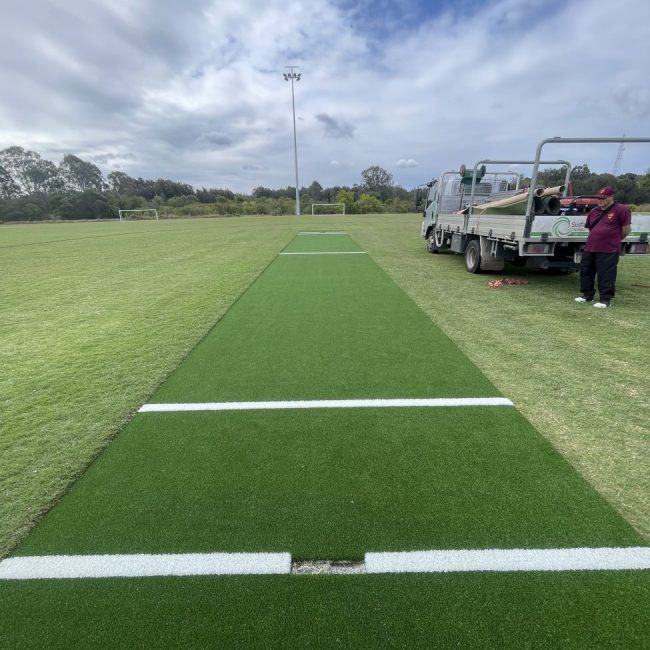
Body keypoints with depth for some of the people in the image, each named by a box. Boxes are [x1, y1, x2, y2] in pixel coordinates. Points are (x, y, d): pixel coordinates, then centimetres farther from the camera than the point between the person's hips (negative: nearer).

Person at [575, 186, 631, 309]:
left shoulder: (621, 209, -4)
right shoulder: (594, 211, 15)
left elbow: (626, 229, -2)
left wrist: (614, 240, 9)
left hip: (609, 250, -7)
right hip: (590, 248, 7)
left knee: (606, 275, -4)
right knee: (585, 271, 11)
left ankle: (605, 299, 3)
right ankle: (587, 295, 24)